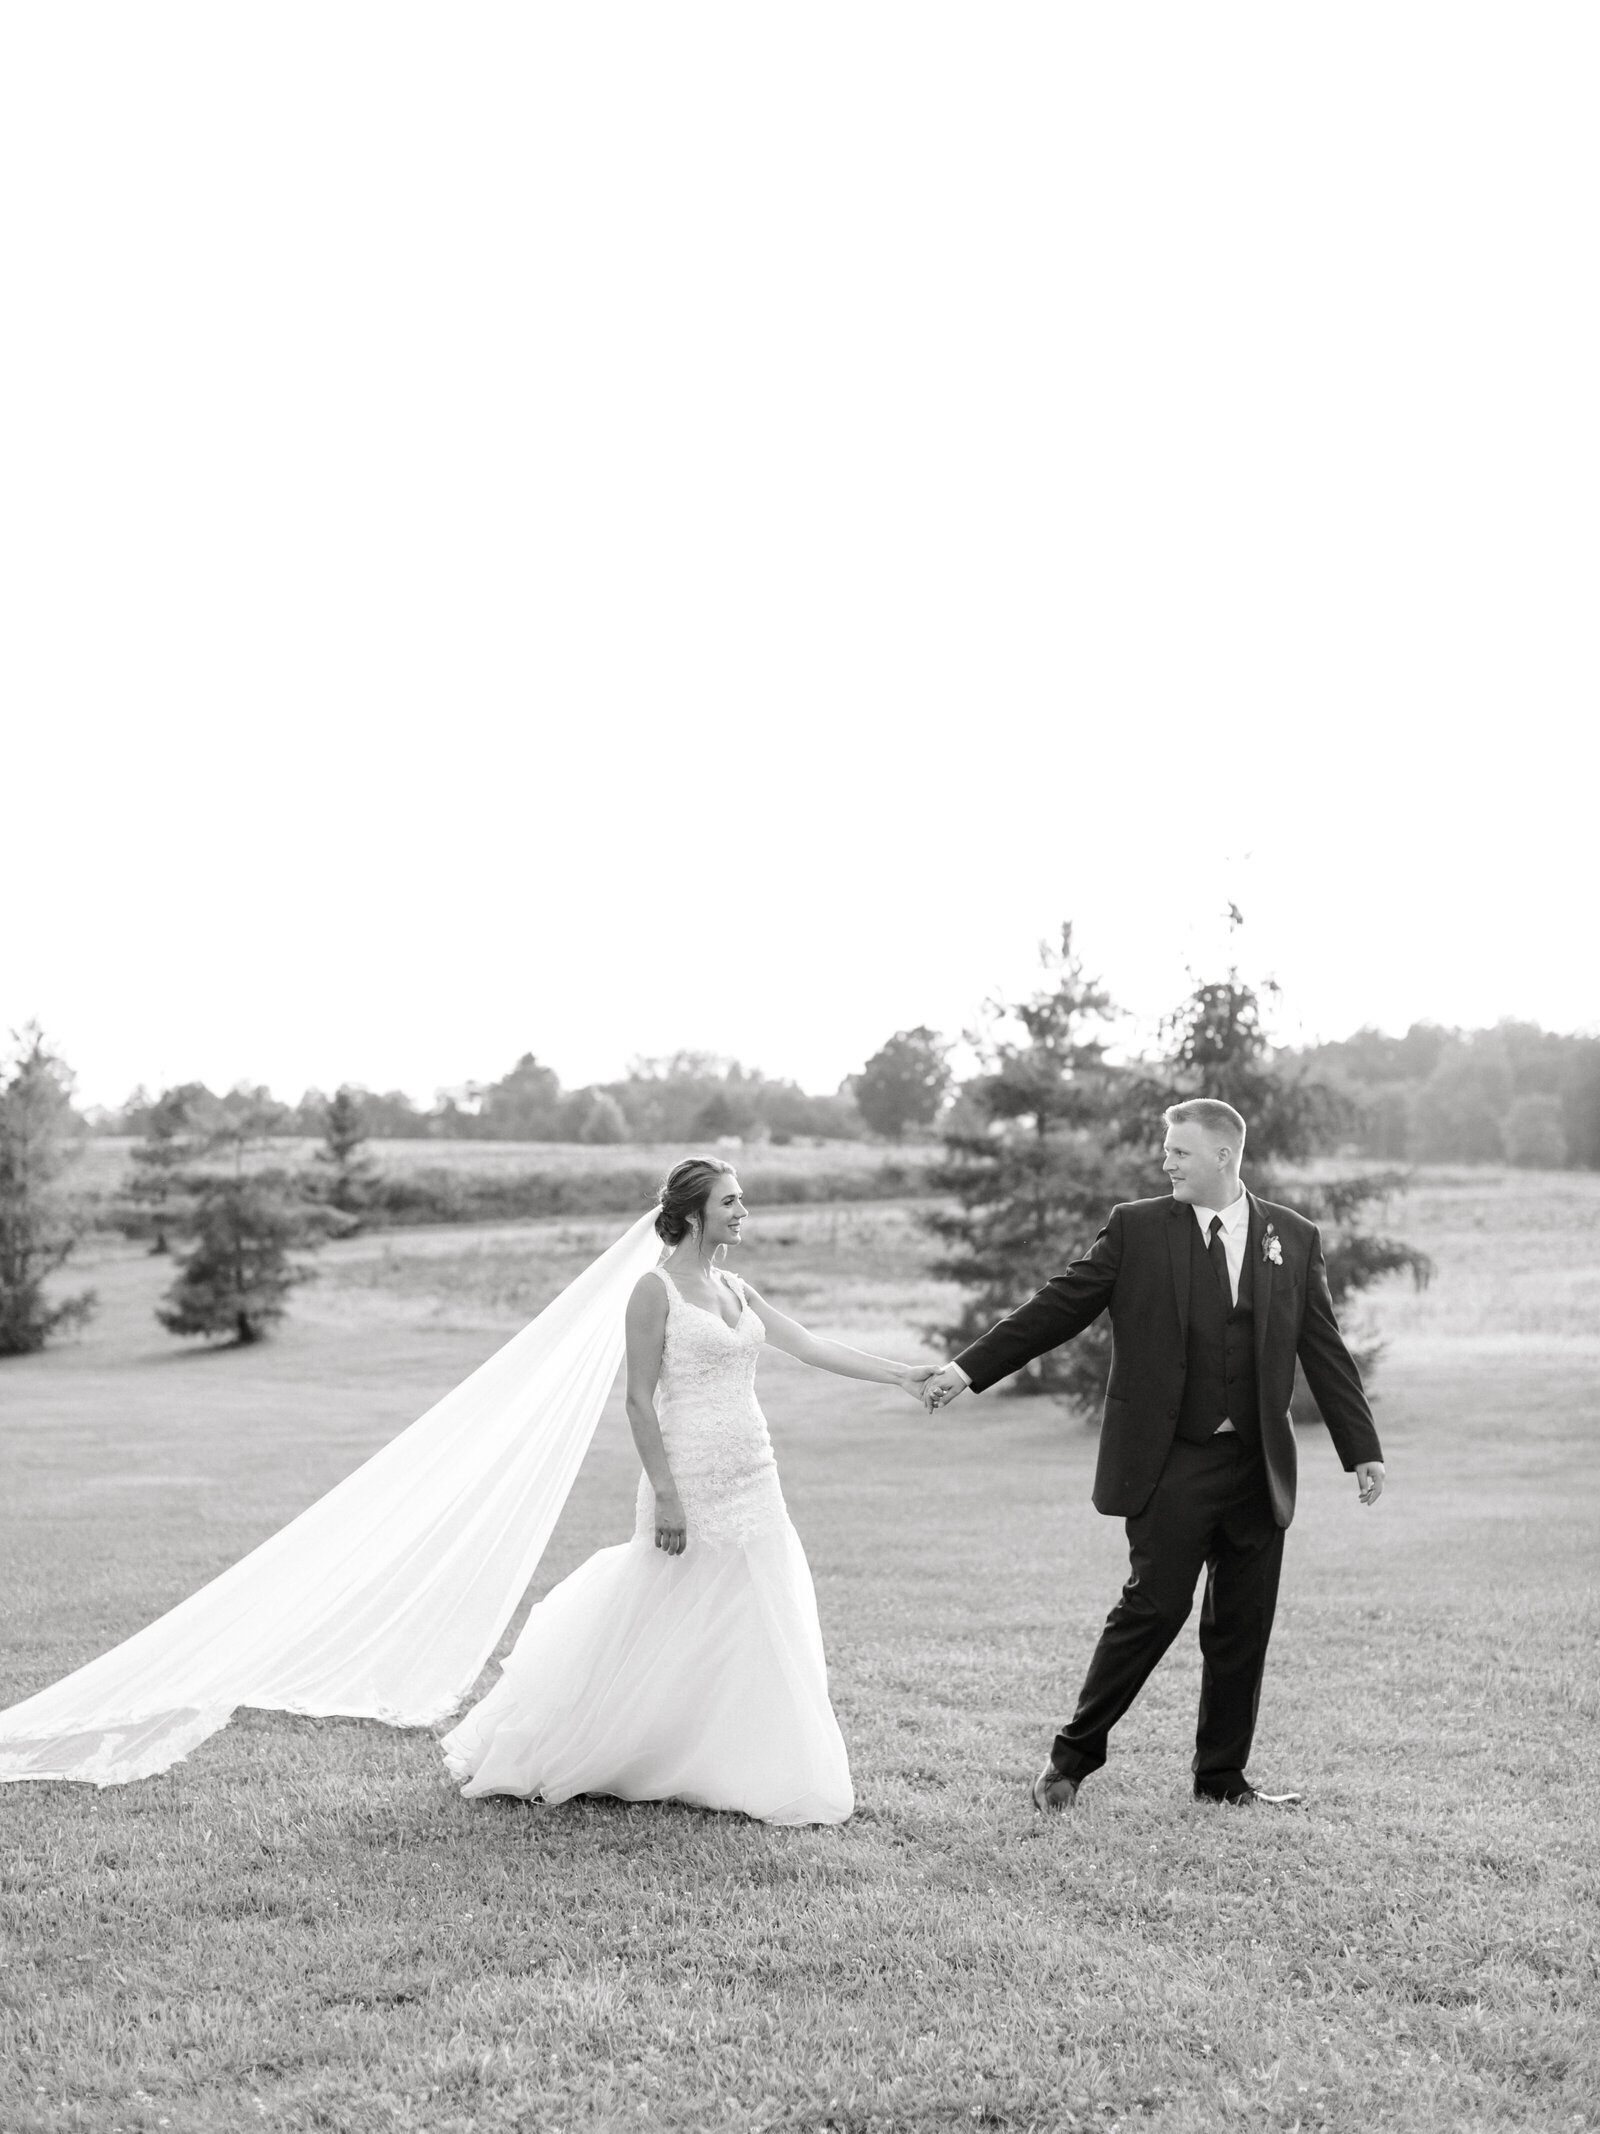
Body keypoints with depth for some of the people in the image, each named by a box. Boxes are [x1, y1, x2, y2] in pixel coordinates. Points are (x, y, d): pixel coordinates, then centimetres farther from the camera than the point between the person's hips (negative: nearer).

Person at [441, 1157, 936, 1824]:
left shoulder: (734, 1289, 11)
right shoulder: (656, 1289, -10)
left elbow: (809, 1346, 10)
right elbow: (639, 1401, -13)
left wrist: (899, 1374, 4)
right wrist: (665, 1494, -17)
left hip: (752, 1486, 7)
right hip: (692, 1486, -7)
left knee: (754, 1638, 9)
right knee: (657, 1640, 1)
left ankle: (756, 1776, 20)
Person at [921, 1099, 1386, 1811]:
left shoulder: (1294, 1238, 8)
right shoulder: (1137, 1227, 2)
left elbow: (1324, 1350, 10)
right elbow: (1058, 1305, 1)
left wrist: (1362, 1449, 6)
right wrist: (970, 1367, -4)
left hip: (1259, 1467, 3)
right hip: (1169, 1464, -3)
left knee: (1244, 1625, 7)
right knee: (1154, 1607, -7)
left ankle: (1222, 1777, 21)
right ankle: (1072, 1757, 9)